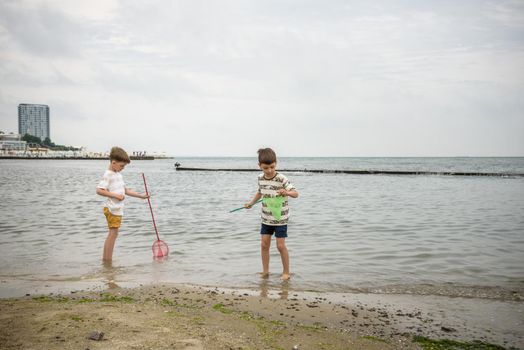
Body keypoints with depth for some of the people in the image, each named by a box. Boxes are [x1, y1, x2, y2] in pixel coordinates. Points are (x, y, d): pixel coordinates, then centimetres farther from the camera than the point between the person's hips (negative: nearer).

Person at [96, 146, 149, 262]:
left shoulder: (118, 175, 17)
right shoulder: (108, 175, -12)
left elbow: (126, 190, 22)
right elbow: (99, 190, -22)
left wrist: (141, 196, 20)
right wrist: (115, 195, -23)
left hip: (118, 209, 9)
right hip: (112, 208, -9)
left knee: (113, 233, 12)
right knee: (113, 233, -8)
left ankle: (105, 258, 19)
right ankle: (108, 260, -3)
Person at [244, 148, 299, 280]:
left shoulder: (281, 179, -19)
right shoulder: (260, 178, -1)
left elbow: (296, 193, -24)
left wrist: (287, 192, -44)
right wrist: (251, 203, 22)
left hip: (280, 218, -5)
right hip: (266, 218, 5)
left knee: (280, 245, -3)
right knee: (264, 244, 6)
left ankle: (286, 272, 13)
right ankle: (265, 271, 19)